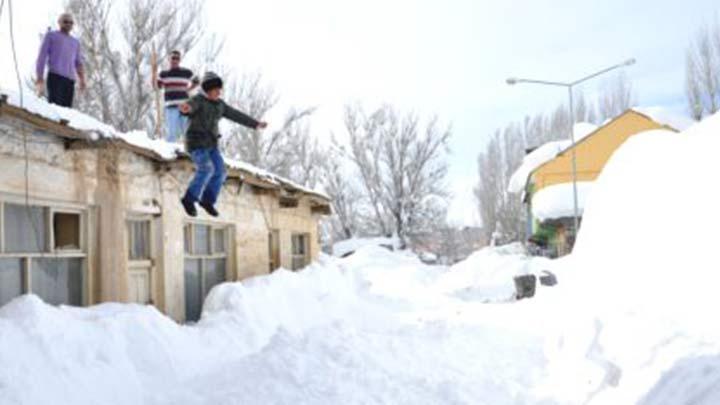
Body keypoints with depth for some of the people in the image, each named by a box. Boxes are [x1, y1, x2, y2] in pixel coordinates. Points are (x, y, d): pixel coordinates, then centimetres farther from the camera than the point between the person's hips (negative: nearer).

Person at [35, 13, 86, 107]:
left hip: (70, 79, 4)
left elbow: (78, 63, 24)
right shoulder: (51, 35, 17)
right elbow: (42, 55, 10)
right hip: (55, 76, -4)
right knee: (55, 105, -21)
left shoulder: (75, 42, 29)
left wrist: (82, 79, 6)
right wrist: (39, 76, -2)